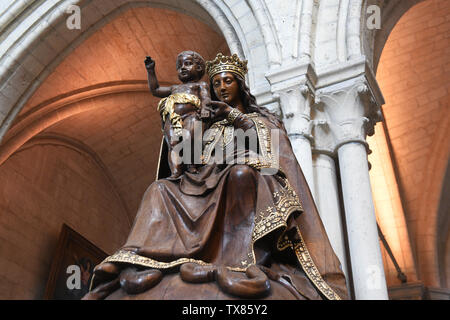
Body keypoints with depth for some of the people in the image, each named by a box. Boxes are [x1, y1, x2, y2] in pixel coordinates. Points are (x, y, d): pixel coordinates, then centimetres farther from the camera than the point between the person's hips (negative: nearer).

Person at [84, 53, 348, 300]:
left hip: (254, 182, -4)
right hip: (215, 187, 4)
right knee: (160, 189, -17)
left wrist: (233, 115, 2)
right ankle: (141, 258, -39)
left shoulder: (263, 118, 23)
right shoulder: (214, 128, 31)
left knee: (241, 173, -40)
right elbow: (204, 165, 21)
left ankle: (243, 262, -51)